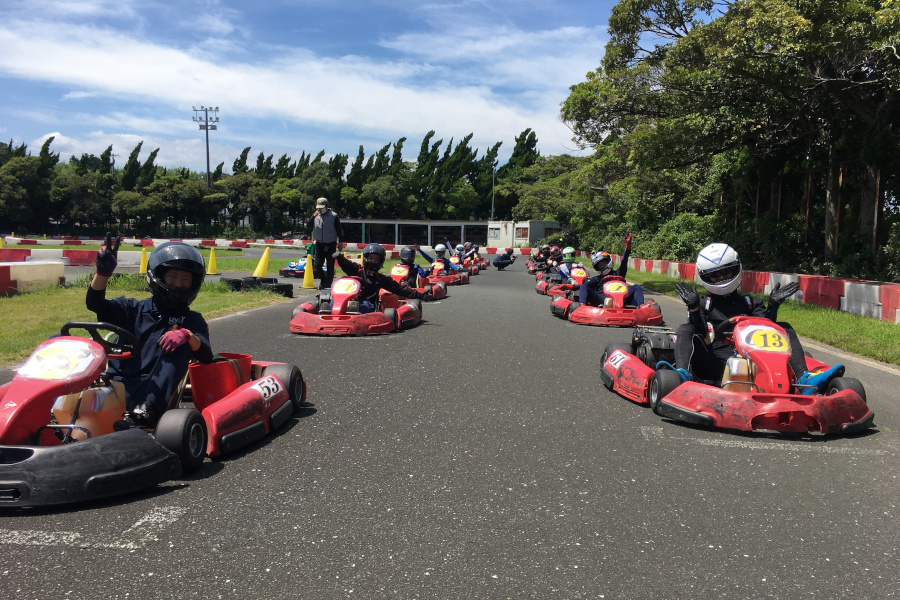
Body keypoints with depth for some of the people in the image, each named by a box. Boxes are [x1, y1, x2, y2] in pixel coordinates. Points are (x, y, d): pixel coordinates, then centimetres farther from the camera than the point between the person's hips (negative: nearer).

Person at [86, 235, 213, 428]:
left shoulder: (192, 321, 15)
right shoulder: (134, 309, 21)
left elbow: (206, 356, -2)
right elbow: (94, 303, 6)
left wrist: (187, 335, -24)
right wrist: (103, 272, -12)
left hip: (149, 393, -2)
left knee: (178, 345, -25)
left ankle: (144, 412, -41)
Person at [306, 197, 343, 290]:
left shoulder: (334, 216, -4)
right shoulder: (316, 216, 7)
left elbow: (339, 230, -1)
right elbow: (308, 225, -3)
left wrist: (340, 243, -6)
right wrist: (314, 216, -16)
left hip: (330, 245, -3)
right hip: (319, 244, 3)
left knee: (330, 267, 1)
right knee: (316, 266, -2)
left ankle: (328, 285, 9)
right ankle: (323, 279, 23)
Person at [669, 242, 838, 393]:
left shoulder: (750, 303, 26)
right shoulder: (704, 304, 21)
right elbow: (699, 332, 1)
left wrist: (773, 305, -4)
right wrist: (693, 307, -15)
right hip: (715, 364, -2)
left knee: (785, 329, -8)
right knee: (685, 329, -24)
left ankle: (804, 378, -33)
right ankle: (683, 374, -54)